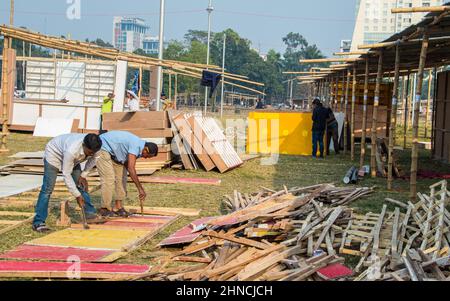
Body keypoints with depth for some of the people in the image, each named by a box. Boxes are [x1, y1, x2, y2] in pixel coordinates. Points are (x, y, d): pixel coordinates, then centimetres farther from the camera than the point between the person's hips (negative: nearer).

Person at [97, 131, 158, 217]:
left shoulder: (138, 145, 2)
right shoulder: (136, 146, -28)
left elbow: (127, 166, 10)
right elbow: (131, 168, -35)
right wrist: (140, 188, -32)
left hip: (112, 151, 10)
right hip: (102, 148, -10)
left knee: (121, 176, 6)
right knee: (108, 179, -14)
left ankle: (118, 206, 10)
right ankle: (105, 209, -6)